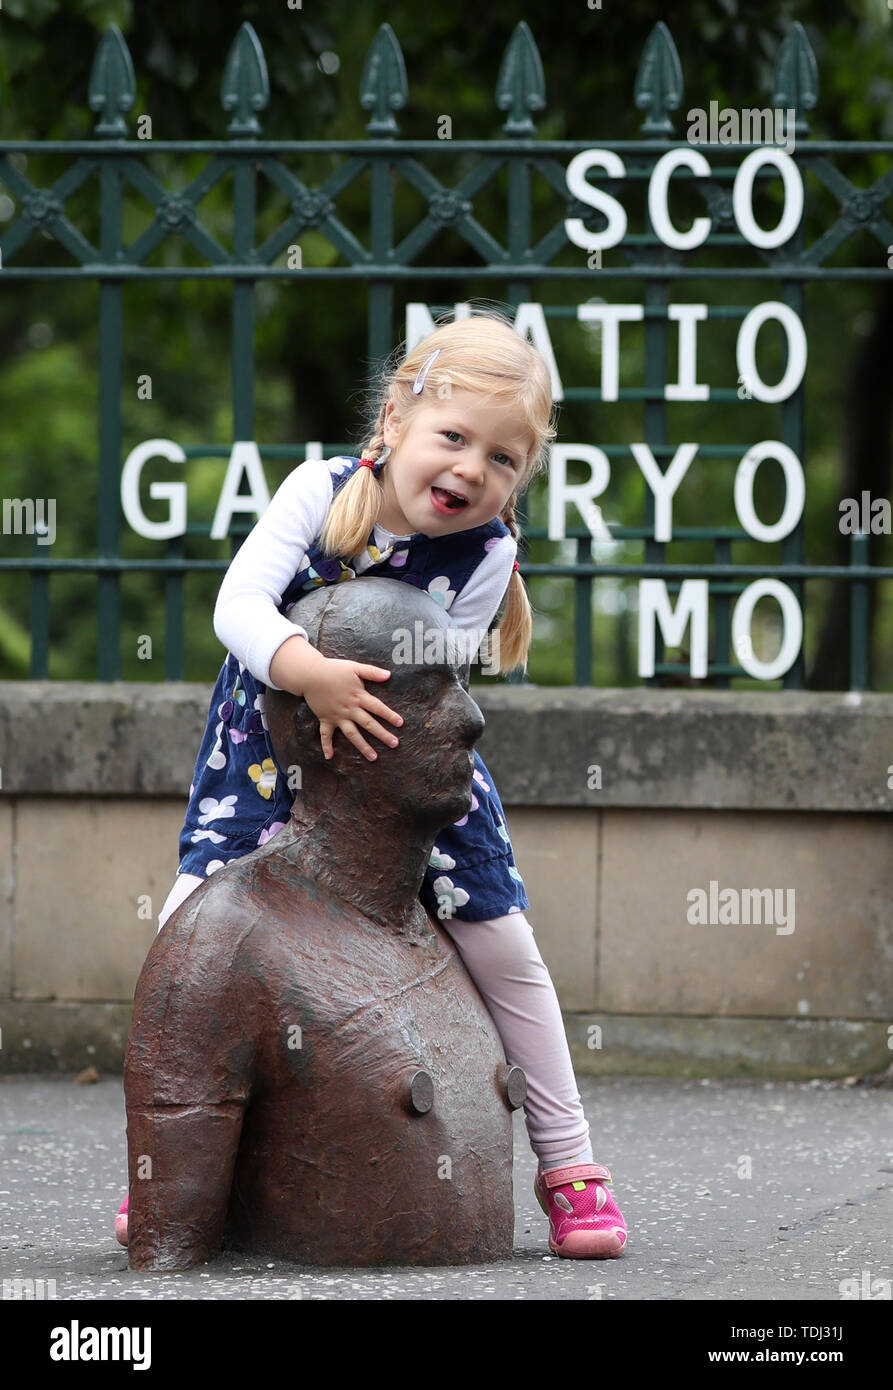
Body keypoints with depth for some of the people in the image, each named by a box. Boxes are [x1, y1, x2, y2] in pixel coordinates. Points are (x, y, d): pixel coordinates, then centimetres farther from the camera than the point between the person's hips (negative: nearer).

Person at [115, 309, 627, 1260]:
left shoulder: (488, 552, -16)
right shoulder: (323, 490, -19)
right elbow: (239, 601, -30)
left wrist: (371, 714, -35)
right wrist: (313, 675, -46)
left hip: (411, 756, 1)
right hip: (270, 739, -1)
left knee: (502, 945, -4)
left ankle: (567, 1165, 11)